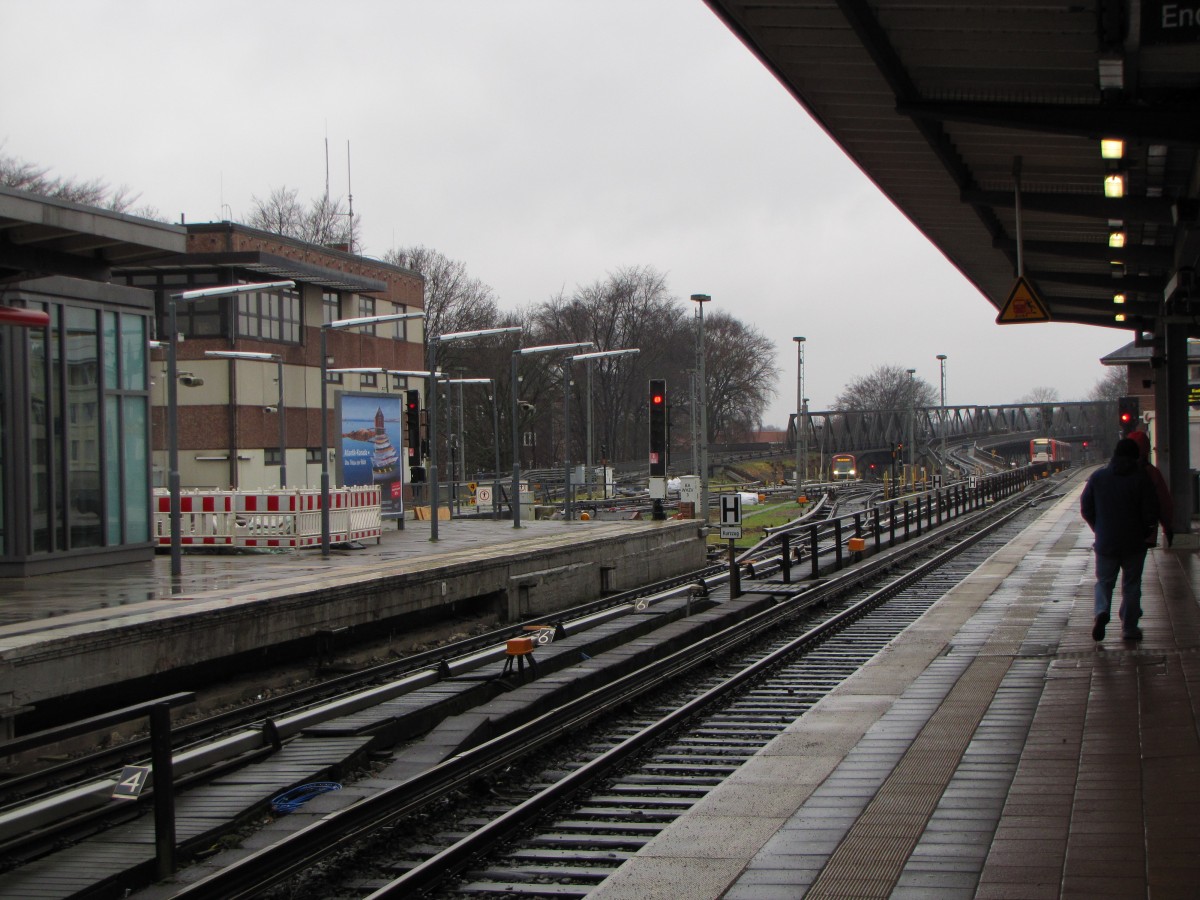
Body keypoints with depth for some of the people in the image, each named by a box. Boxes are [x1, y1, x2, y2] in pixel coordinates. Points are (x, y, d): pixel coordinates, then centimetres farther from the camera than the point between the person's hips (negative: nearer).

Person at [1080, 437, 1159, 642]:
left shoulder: (1098, 476, -1)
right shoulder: (1142, 478, -9)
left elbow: (1086, 508, 3)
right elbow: (1151, 512, -11)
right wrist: (1150, 532, 7)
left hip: (1105, 541, 1)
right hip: (1135, 541, -1)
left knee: (1104, 580, 12)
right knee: (1131, 584, 9)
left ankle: (1101, 611, -16)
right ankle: (1129, 628, 10)